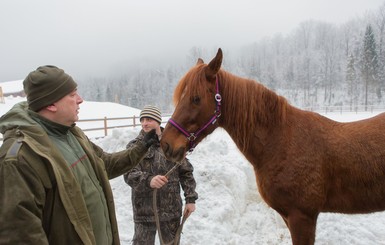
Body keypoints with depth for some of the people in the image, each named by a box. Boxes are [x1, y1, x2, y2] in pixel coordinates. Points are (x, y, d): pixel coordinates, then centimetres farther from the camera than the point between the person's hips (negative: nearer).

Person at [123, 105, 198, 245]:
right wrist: (149, 180, -37)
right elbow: (130, 174, -18)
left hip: (172, 209, 2)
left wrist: (190, 198, 1)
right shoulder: (134, 147, -3)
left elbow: (186, 172, 7)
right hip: (145, 211, -2)